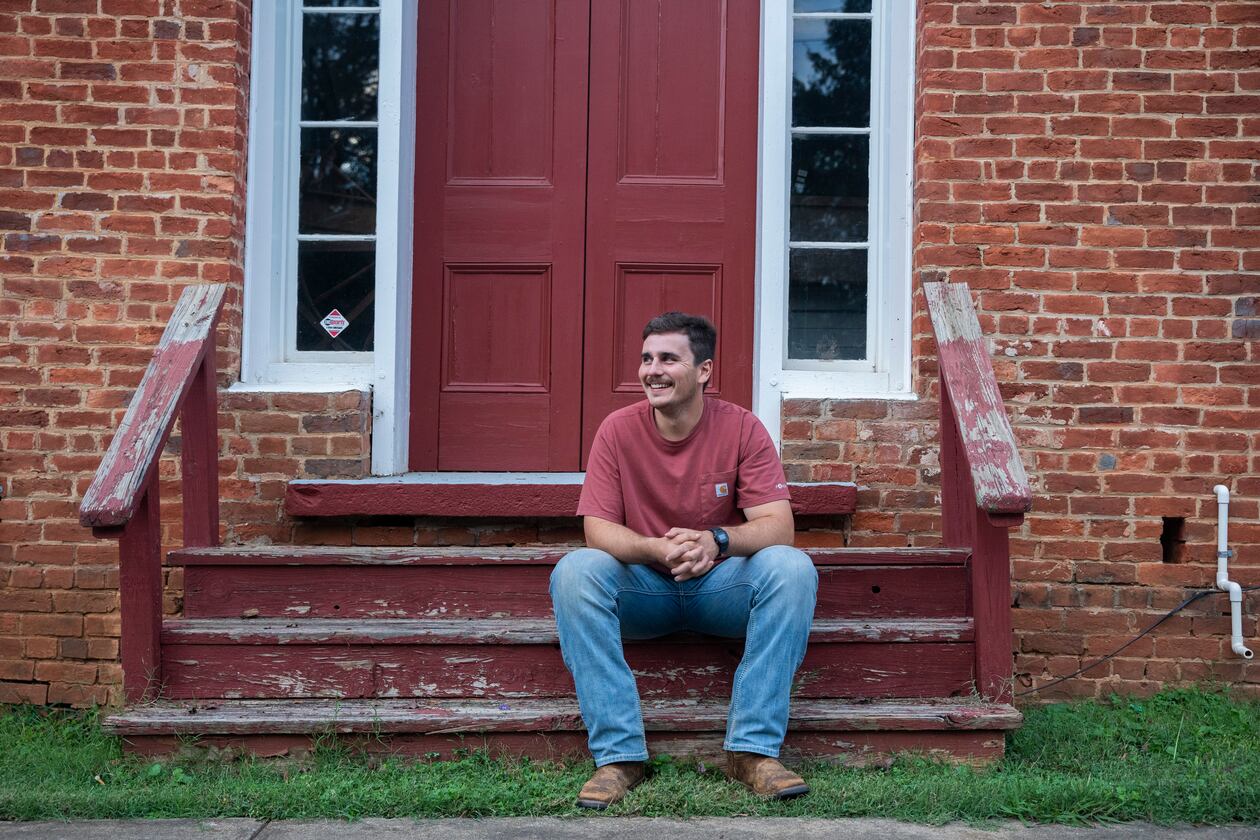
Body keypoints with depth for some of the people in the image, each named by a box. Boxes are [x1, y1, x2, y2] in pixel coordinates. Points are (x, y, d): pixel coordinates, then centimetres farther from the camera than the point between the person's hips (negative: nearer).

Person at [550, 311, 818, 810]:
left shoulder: (741, 428, -9)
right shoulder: (618, 430, -7)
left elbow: (778, 526, -16)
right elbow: (598, 529, -12)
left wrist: (717, 541, -37)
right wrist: (656, 549, -33)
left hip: (721, 585, 0)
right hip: (644, 589, 1)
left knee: (792, 567, -29)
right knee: (574, 571, -28)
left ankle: (753, 749, -26)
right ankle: (619, 755, -28)